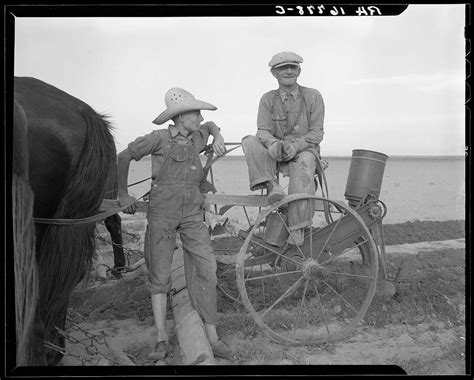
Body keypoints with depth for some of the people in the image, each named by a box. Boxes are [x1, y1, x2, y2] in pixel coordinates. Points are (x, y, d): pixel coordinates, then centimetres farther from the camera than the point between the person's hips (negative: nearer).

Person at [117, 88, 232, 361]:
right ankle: (162, 339, 10)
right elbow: (124, 157, 5)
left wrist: (218, 136, 14)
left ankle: (212, 337, 1)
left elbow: (210, 125, 36)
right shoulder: (160, 139, -3)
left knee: (207, 268, -6)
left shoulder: (196, 138, 12)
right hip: (162, 212, -4)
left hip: (192, 213, 4)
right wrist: (123, 194, 9)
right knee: (160, 275, 1)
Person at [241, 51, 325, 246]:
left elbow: (317, 133, -2)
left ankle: (297, 230, -35)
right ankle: (271, 185, -35)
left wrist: (295, 146, -21)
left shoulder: (313, 96, 2)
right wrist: (273, 143, -28)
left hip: (304, 149, -2)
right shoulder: (268, 99, 7)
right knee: (249, 141, -24)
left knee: (304, 164, -38)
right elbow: (263, 130, -3)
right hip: (274, 154, 3)